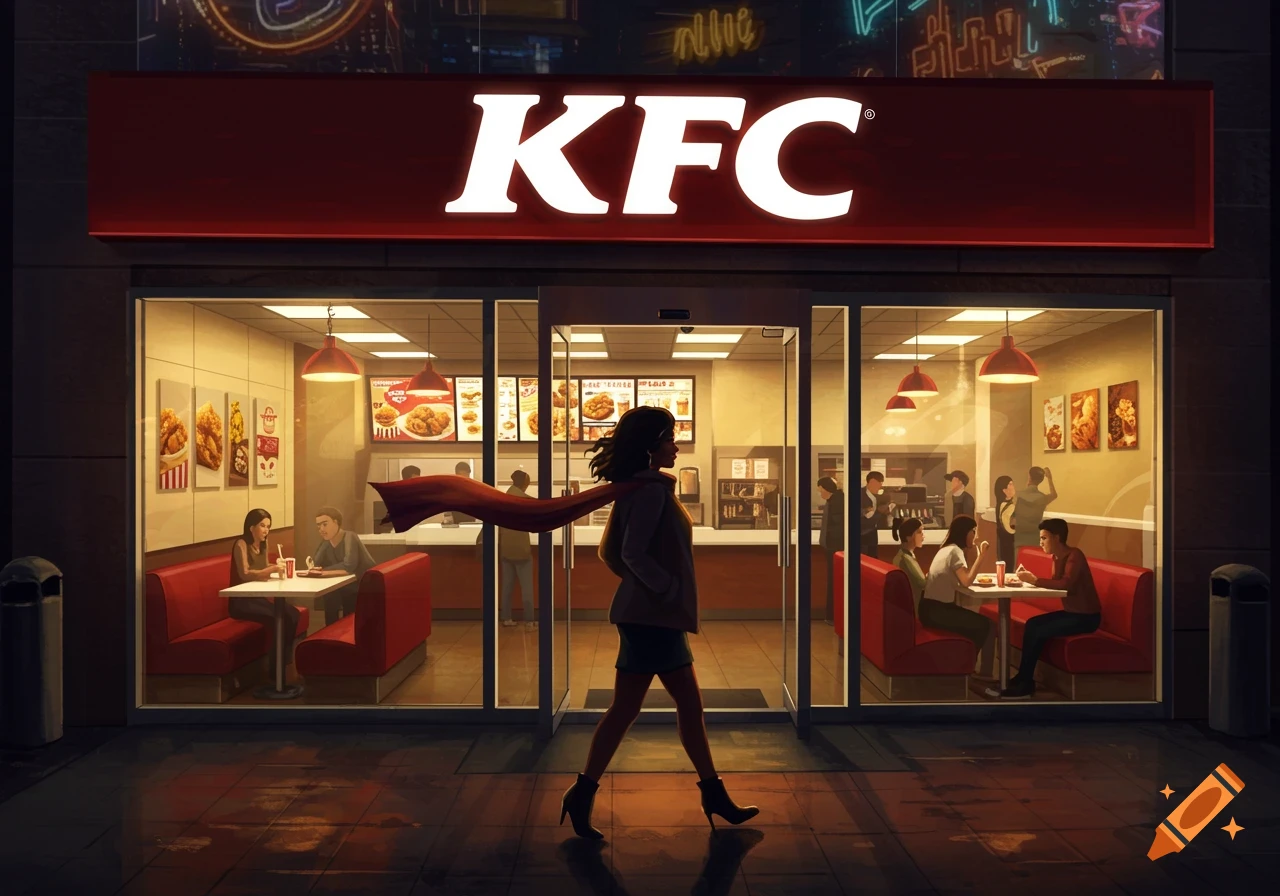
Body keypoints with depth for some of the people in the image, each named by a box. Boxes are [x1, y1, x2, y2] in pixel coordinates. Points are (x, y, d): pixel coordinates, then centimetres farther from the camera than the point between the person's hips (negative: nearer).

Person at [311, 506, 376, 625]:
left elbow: (349, 566, -33)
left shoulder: (349, 537, -21)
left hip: (367, 587, -6)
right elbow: (317, 565, -4)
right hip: (349, 588, 7)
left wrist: (324, 570, -27)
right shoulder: (325, 542, 2)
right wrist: (312, 566, -25)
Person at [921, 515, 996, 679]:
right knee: (987, 626, -4)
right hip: (936, 611, -9)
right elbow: (966, 581, -22)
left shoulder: (947, 549, 17)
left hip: (935, 607, 9)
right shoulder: (955, 551, -12)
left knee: (979, 624, 12)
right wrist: (981, 556, -15)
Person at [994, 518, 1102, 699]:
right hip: (1071, 611, 8)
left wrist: (1035, 580, -28)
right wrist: (1030, 576, -11)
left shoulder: (1074, 555, -19)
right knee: (1032, 624, -7)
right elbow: (1054, 582, 3)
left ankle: (1025, 684, -7)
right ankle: (1023, 679, -5)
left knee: (1039, 631, -18)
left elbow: (1066, 584, -33)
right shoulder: (1056, 556, 8)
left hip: (1086, 616, -8)